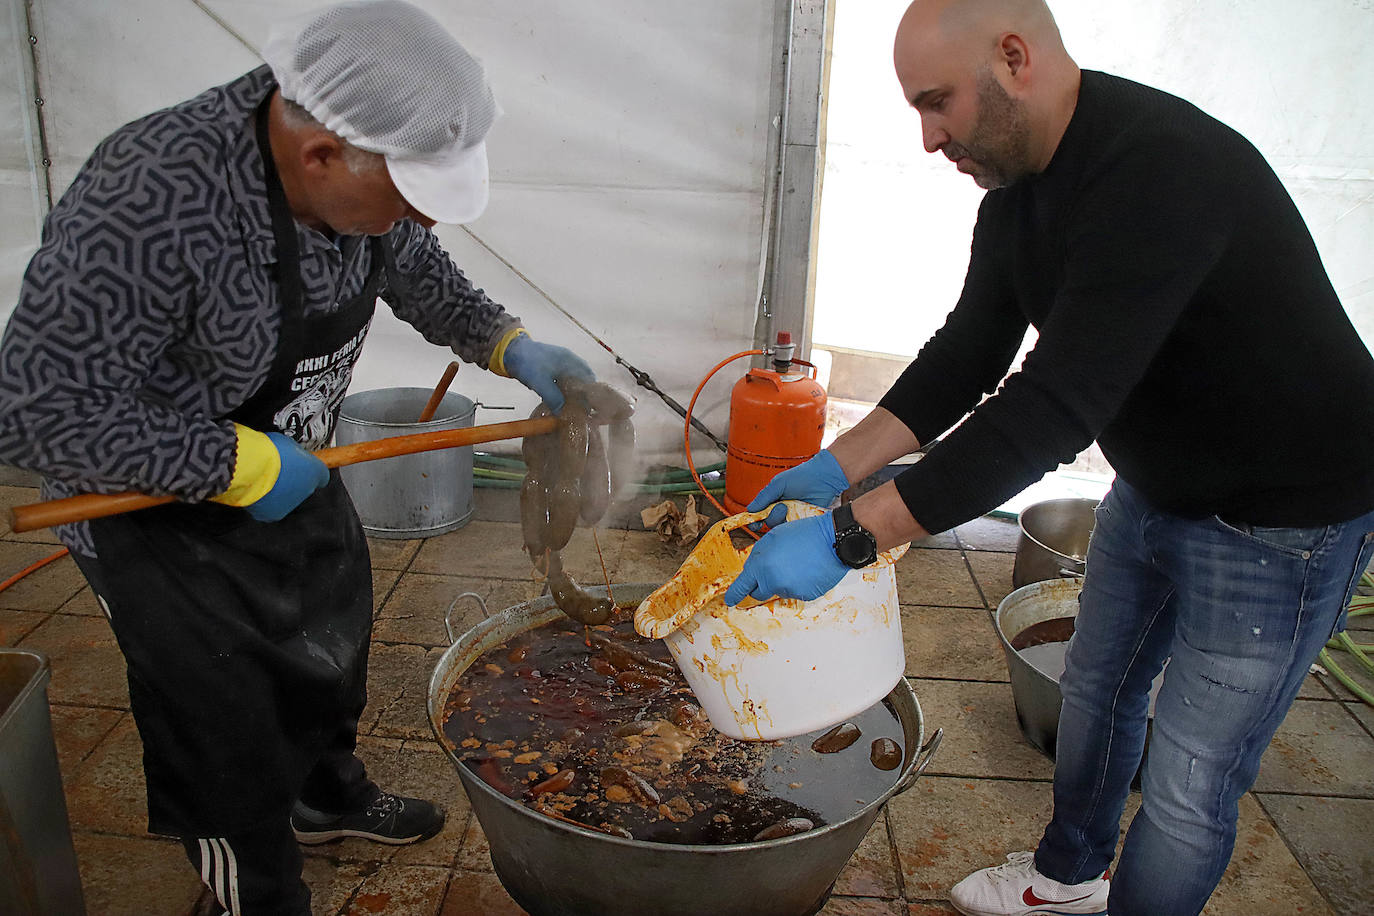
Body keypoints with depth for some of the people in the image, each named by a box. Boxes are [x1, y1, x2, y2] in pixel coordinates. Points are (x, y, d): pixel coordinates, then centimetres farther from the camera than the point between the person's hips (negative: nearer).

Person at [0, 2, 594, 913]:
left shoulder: (357, 166, -15)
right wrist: (240, 466, -30)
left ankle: (326, 794, 51)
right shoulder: (151, 203, -38)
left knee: (333, 630, 23)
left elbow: (413, 266, 5)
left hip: (284, 463, 8)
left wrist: (507, 345, -8)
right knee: (224, 712, 4)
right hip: (148, 495, -7)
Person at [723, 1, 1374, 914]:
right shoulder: (1017, 181, -3)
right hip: (1154, 486, 9)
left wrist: (849, 535, -39)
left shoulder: (1159, 172, -33)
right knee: (1097, 689, 23)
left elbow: (1056, 405, -39)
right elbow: (971, 351, -1)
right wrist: (839, 465, -10)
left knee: (1187, 788, 2)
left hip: (1283, 512, -8)